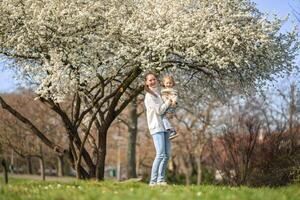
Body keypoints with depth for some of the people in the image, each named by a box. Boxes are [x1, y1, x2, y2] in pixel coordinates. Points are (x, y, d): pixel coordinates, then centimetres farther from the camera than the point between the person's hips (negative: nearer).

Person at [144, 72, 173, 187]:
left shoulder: (158, 93, 17)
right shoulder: (149, 96, -8)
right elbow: (159, 110, -14)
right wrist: (168, 102, -2)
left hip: (164, 127, 9)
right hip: (156, 127, -9)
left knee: (166, 154, 6)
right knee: (160, 154, -16)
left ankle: (161, 179, 11)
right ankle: (153, 181, -16)